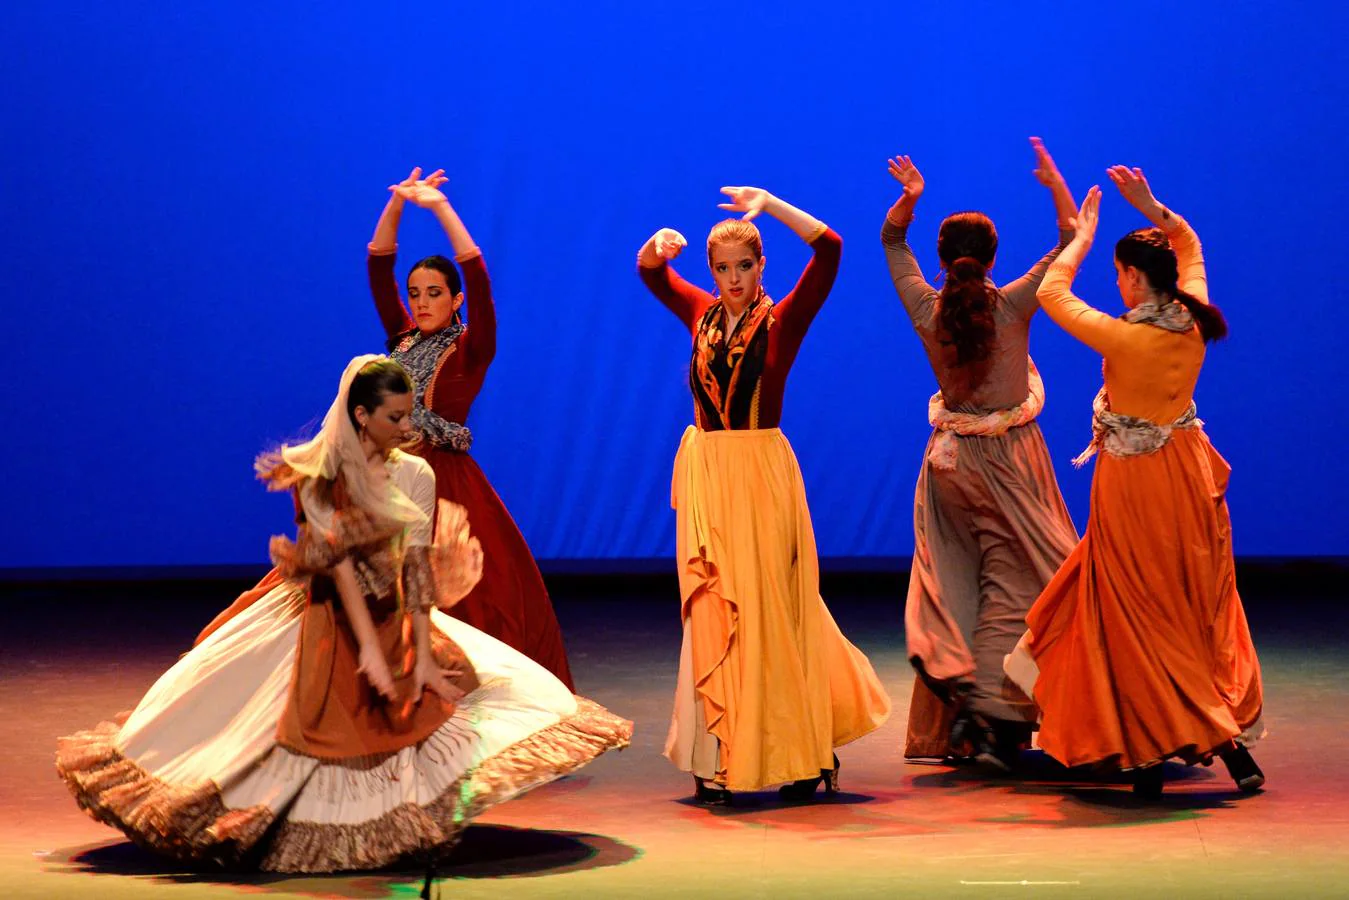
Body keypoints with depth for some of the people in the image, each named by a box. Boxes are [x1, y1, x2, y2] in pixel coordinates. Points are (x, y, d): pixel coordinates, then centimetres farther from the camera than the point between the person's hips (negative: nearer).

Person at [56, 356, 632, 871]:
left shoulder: (416, 476, -5)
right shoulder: (318, 475, -15)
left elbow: (416, 565, -9)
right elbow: (339, 559, -23)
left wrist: (423, 654, -16)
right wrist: (368, 646, -31)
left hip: (395, 621, 4)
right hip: (325, 620, -4)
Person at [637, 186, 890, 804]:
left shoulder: (782, 321, -4)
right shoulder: (702, 316, 8)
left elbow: (828, 249, -14)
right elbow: (649, 270, 20)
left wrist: (769, 204, -18)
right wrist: (660, 245, -2)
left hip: (763, 472, -4)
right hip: (704, 474, 4)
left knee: (768, 608, 1)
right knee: (711, 610, 3)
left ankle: (797, 755, 12)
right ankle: (716, 760, 5)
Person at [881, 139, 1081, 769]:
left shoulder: (928, 311, -6)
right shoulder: (1013, 306, -14)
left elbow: (892, 240, 9)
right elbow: (1072, 242, -6)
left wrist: (909, 198, -5)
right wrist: (1055, 184, -9)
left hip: (949, 458, 3)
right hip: (1009, 457, -3)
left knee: (952, 586, 10)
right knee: (1011, 583, 1)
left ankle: (944, 726, 8)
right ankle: (992, 710, -10)